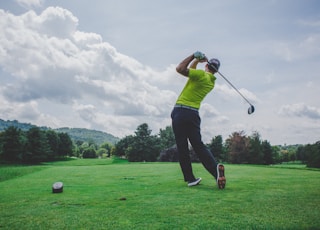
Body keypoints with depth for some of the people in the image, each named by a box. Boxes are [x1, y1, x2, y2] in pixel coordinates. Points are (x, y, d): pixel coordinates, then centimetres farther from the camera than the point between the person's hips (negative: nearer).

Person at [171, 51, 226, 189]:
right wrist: (196, 60, 13)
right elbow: (191, 71, 28)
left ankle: (190, 178, 3)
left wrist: (194, 57, -3)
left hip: (180, 111, -6)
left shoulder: (201, 74, -5)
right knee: (198, 145, 7)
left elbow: (180, 69, -13)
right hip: (194, 114, 6)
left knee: (182, 147, 2)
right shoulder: (211, 83, 18)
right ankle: (215, 168, -16)